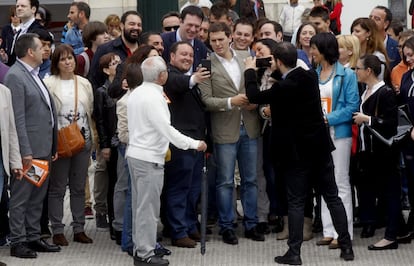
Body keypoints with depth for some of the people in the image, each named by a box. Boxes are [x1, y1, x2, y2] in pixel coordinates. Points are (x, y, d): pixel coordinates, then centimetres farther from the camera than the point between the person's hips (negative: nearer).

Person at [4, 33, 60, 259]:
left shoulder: (34, 74, 15)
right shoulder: (15, 76, -14)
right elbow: (17, 118, -18)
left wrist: (52, 146, 17)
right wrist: (25, 151, -21)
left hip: (43, 147, 9)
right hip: (29, 149, -9)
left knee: (37, 197, 14)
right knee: (21, 197, -1)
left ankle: (33, 238, 21)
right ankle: (17, 242, 3)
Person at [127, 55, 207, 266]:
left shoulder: (136, 93, 9)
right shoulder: (154, 97, -19)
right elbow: (166, 129, -22)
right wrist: (195, 144, -16)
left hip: (135, 153, 9)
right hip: (150, 158, -9)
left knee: (140, 205, 14)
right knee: (148, 208, -5)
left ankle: (140, 247, 20)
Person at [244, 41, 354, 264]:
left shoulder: (282, 88, -20)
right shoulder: (310, 77, -2)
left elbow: (254, 96, -8)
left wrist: (250, 71, 7)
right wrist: (277, 72, 18)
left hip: (297, 151, -5)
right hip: (320, 147, 5)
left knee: (296, 202, 1)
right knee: (332, 197, 10)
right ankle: (346, 246, 13)